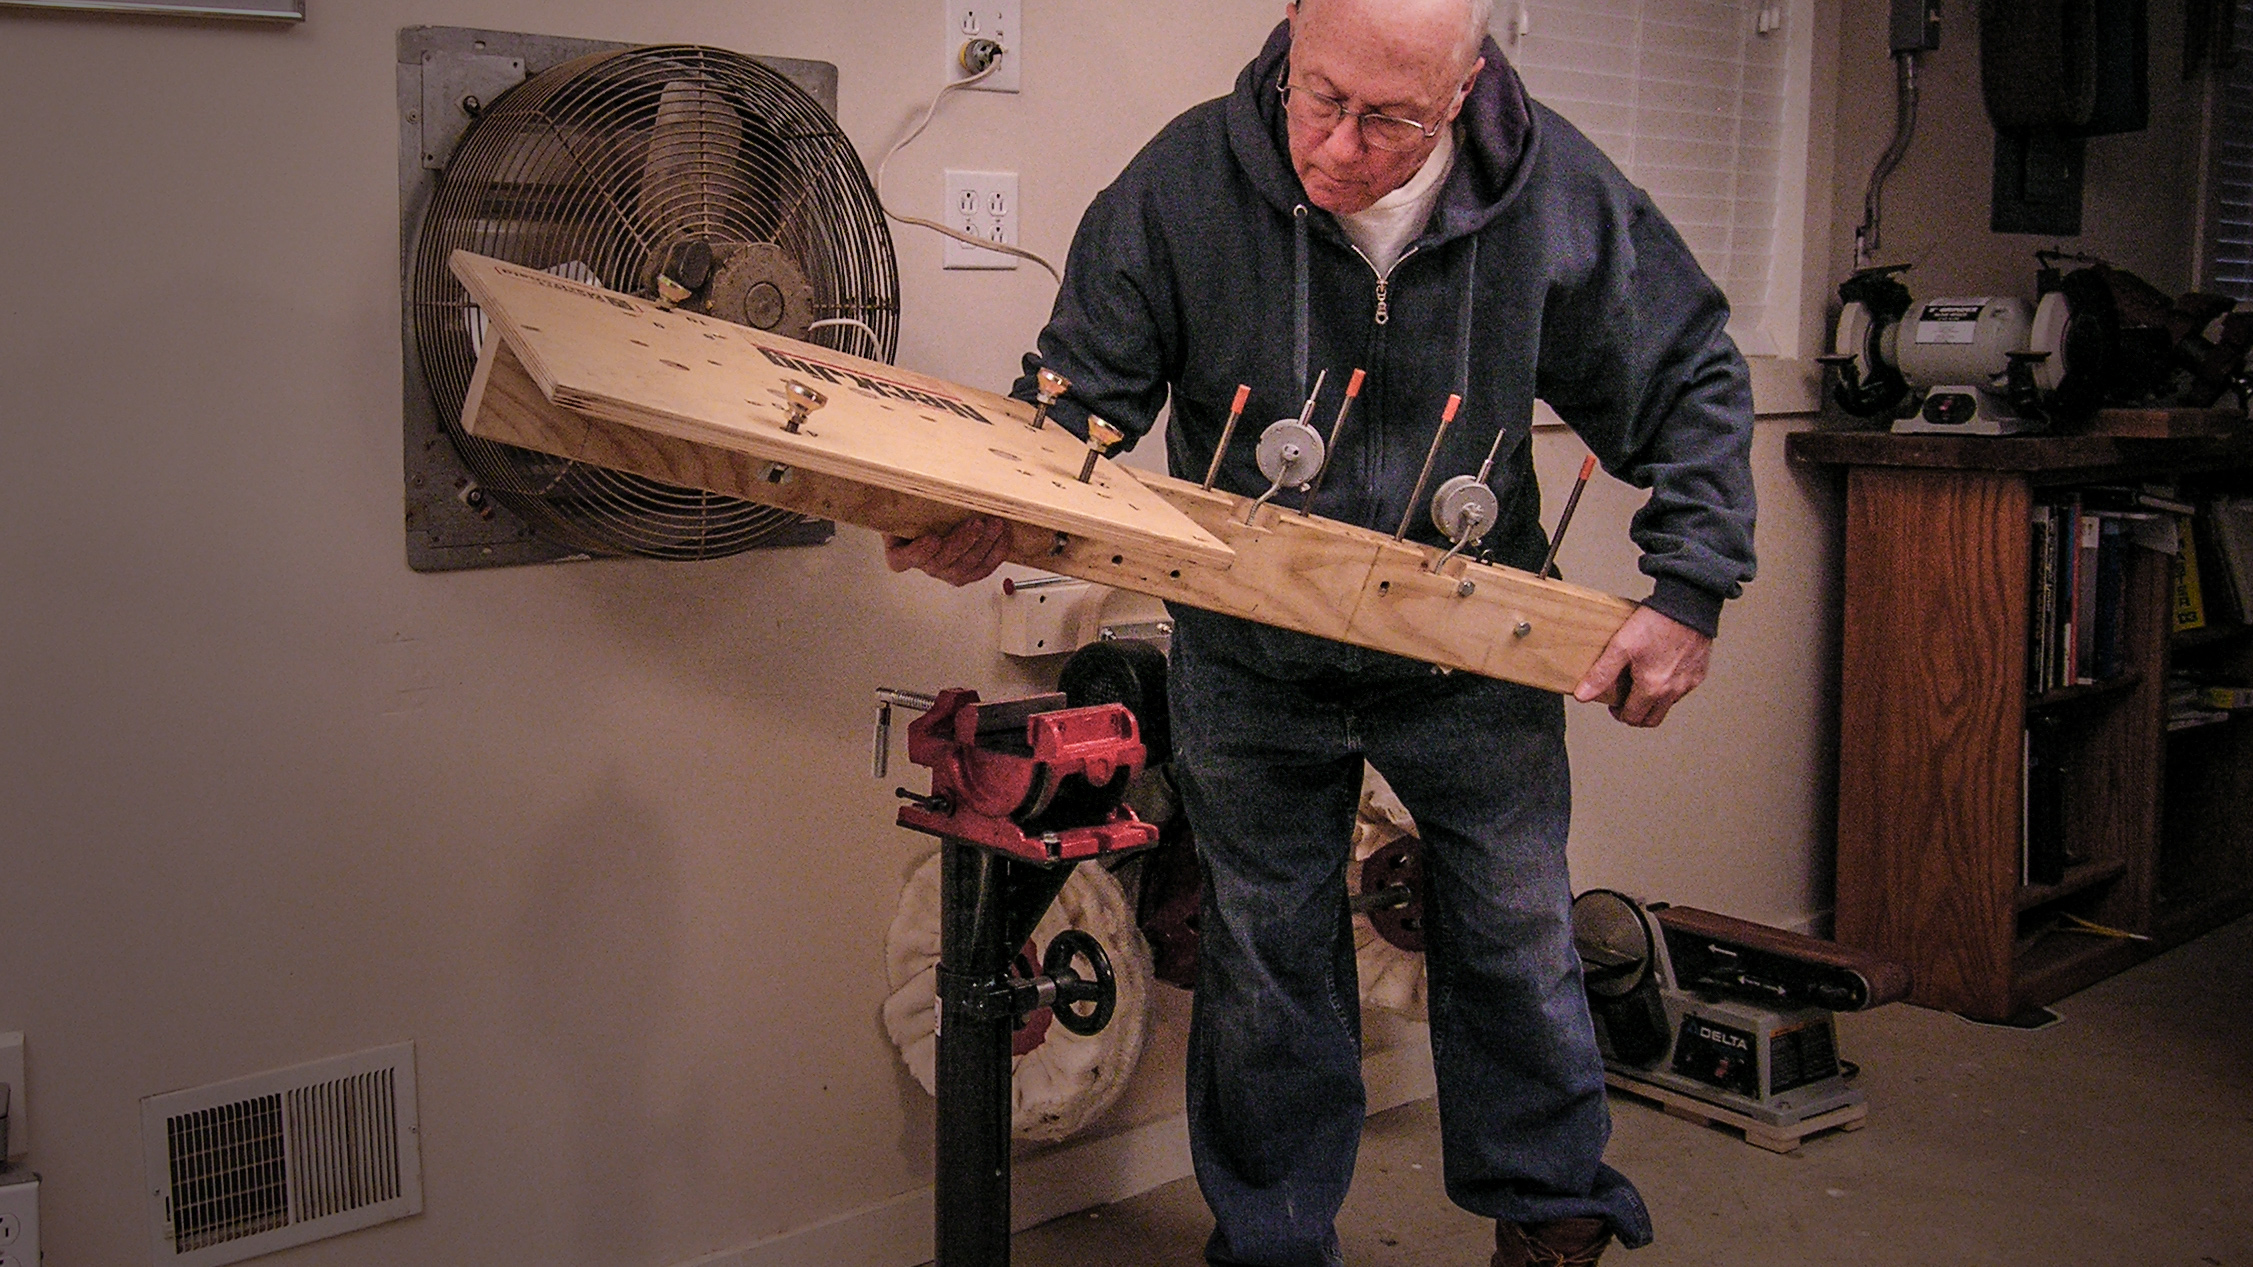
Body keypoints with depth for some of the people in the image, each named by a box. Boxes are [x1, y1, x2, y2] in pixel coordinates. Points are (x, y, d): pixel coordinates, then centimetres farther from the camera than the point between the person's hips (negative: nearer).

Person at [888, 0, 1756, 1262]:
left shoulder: (1555, 191, -16)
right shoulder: (1183, 183, -20)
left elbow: (1692, 379, -4)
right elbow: (1081, 388, -12)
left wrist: (1691, 589, -11)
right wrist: (994, 506, -32)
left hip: (1471, 657, 1)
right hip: (1252, 665, 0)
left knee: (1518, 935, 14)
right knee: (1268, 962, 12)